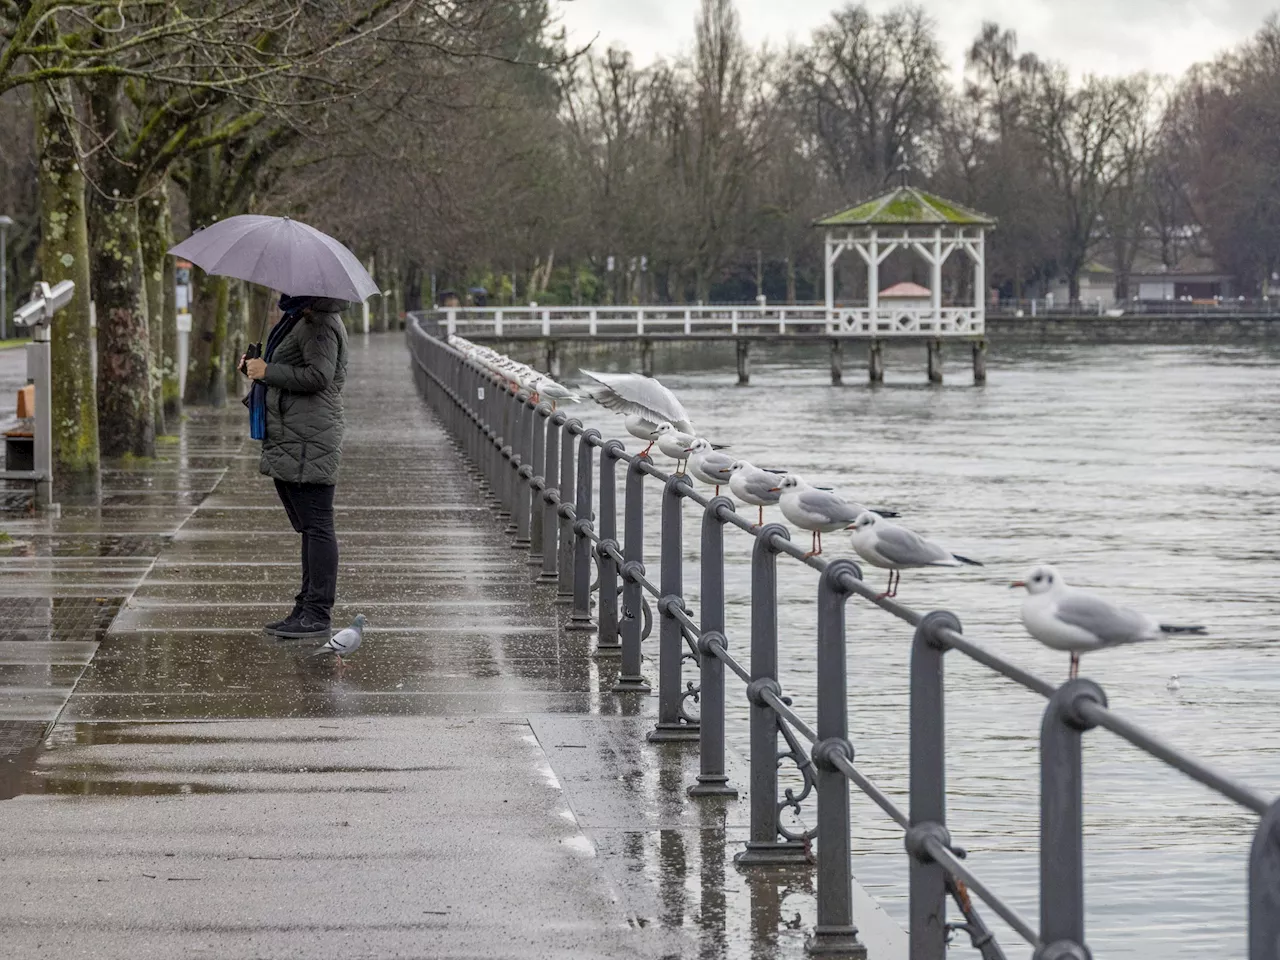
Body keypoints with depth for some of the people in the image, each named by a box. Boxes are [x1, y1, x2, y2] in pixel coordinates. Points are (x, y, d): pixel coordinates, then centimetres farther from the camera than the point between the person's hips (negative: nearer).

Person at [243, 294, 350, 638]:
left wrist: (268, 372, -16)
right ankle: (307, 607, 19)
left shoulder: (320, 324, -13)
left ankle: (318, 614, -8)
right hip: (289, 443, 11)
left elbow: (318, 375, -23)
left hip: (308, 444, -11)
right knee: (308, 527, 13)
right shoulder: (299, 320, 21)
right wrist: (257, 367, 12)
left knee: (315, 526, -9)